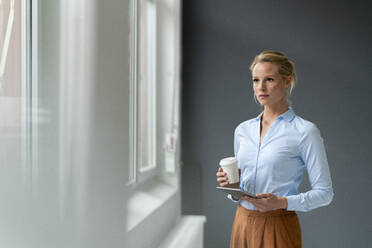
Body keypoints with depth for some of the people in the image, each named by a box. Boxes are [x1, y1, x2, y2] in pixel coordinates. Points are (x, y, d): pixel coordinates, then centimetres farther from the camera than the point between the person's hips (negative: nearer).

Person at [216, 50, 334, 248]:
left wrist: (282, 202, -21)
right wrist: (230, 184, -4)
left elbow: (324, 193, -9)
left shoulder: (304, 132, -8)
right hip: (242, 224, 5)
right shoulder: (243, 130, 9)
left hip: (279, 228, -5)